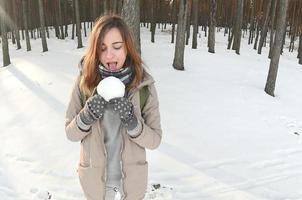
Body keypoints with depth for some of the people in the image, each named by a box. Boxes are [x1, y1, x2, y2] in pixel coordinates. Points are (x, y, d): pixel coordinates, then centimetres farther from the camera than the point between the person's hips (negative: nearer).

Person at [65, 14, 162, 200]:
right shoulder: (85, 81, -13)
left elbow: (155, 140, -11)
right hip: (95, 178, 1)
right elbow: (71, 133, -5)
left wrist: (132, 122, -28)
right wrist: (87, 116, -24)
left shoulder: (143, 84, -15)